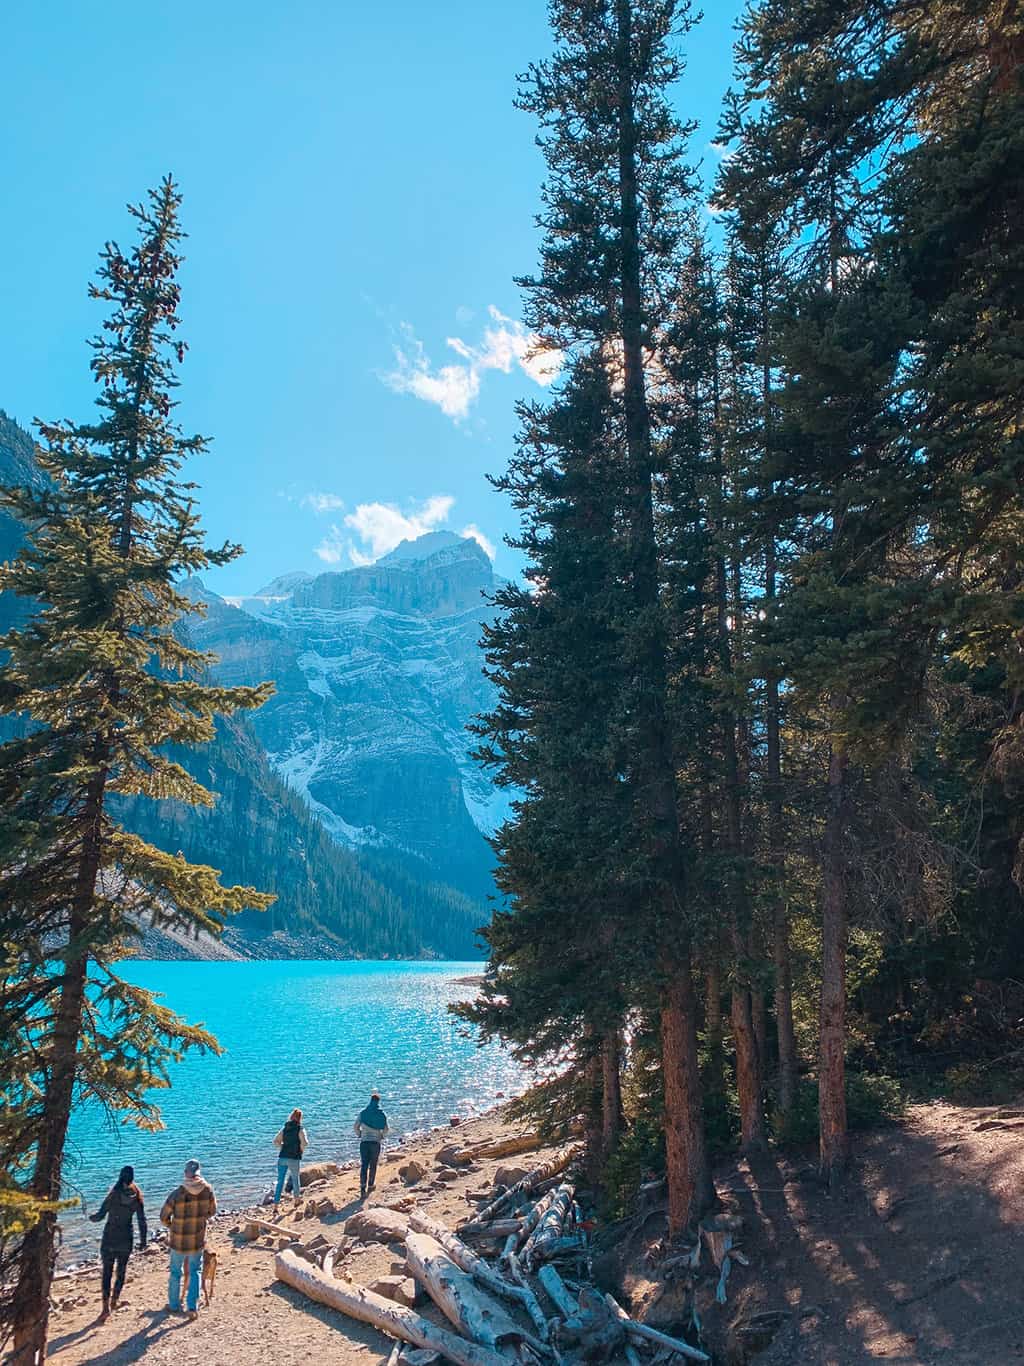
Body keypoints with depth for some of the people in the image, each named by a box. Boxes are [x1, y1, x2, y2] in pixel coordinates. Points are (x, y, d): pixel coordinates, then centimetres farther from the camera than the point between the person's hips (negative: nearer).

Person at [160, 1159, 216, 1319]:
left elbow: (163, 1217, -8)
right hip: (198, 1241, 1)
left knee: (176, 1272, 21)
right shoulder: (207, 1189, -15)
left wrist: (171, 1226, 13)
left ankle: (174, 1305, 34)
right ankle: (192, 1306, 10)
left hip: (178, 1241, -1)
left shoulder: (177, 1193, -21)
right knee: (195, 1272, 18)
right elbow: (212, 1211, 1)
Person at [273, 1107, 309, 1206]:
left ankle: (275, 1206, 0)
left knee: (280, 1181, 5)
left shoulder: (284, 1129, 8)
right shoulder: (300, 1129, -6)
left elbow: (275, 1142, 5)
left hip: (282, 1158, 3)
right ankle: (297, 1199, 36)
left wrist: (284, 1146, 12)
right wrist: (301, 1149, 0)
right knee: (295, 1178, 19)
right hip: (294, 1158, -3)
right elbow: (304, 1143, -18)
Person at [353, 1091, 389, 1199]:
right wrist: (382, 1137, 11)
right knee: (373, 1165, 15)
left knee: (363, 1165, 0)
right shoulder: (382, 1114, -1)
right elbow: (386, 1129, -6)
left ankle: (363, 1189, -12)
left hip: (364, 1142, 1)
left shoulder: (363, 1112, 2)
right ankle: (370, 1185, 25)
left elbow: (355, 1126, 0)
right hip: (376, 1142, 0)